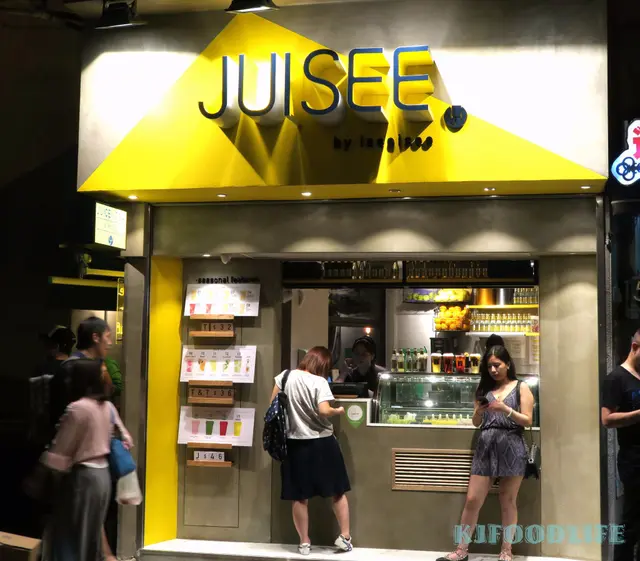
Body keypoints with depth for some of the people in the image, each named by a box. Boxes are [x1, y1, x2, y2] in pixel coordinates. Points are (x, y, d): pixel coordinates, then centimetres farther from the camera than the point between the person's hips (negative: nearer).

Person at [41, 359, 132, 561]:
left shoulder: (78, 408, -16)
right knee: (91, 532, 17)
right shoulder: (108, 406, 7)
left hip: (82, 476, -8)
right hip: (103, 474, 8)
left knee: (71, 535, 1)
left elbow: (59, 452, -15)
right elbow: (125, 439, 13)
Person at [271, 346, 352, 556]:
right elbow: (324, 411, -23)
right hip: (321, 443, -3)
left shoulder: (285, 376, 0)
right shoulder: (319, 382, -12)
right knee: (338, 491, 13)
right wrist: (338, 411, -4)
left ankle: (304, 543, 15)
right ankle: (344, 536, 14)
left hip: (295, 444, 3)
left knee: (299, 496, 10)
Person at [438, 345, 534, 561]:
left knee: (508, 502, 3)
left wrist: (505, 409, -16)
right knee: (472, 500, 0)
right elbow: (476, 423, 14)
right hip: (485, 446, 3)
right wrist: (479, 411, -8)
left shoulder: (521, 388, 4)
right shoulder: (485, 389, 13)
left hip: (511, 447, -3)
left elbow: (527, 421, -2)